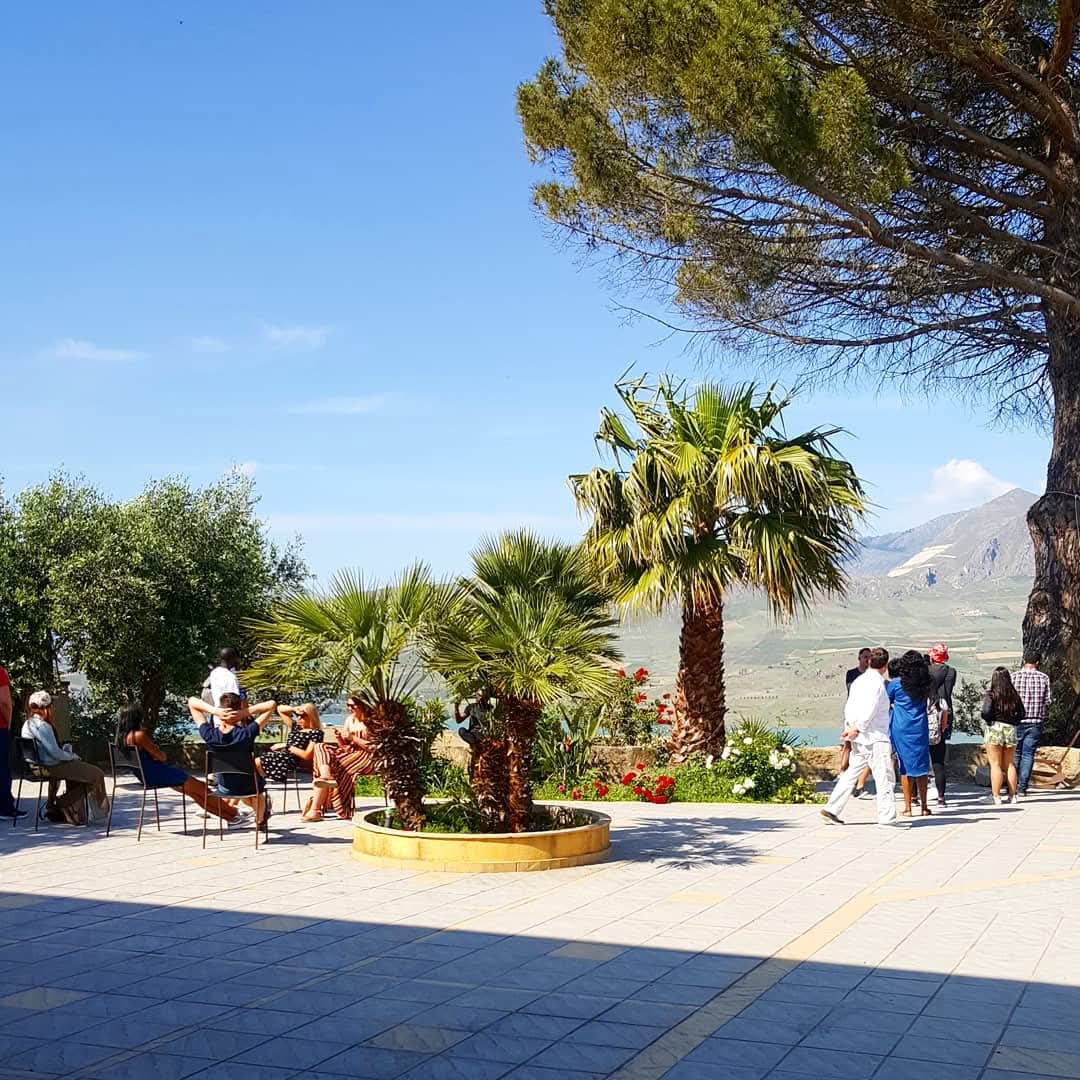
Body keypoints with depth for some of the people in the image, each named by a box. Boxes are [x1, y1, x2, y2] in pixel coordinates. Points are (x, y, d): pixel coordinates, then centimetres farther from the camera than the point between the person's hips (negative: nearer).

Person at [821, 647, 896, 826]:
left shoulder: (859, 680, 12)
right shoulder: (876, 683, -14)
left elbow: (849, 707, 12)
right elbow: (869, 710, -18)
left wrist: (849, 728, 11)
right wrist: (856, 729, -10)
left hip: (859, 740, 8)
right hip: (876, 739, -8)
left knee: (851, 775, 13)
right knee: (884, 778, -2)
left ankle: (831, 809, 13)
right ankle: (886, 817, -1)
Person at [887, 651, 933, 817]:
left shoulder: (896, 683, -6)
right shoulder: (925, 685, 1)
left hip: (901, 729, -2)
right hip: (920, 729, 2)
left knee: (905, 766, 2)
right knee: (922, 766, 8)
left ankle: (908, 807, 3)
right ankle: (923, 806, 12)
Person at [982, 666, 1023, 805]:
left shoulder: (990, 695, -9)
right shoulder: (1014, 695, 4)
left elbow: (986, 712, -20)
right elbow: (1021, 714, 8)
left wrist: (988, 720, -2)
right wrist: (1012, 721, 14)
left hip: (994, 730, -4)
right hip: (1011, 730, 4)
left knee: (995, 765, 0)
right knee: (1010, 764, 14)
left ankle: (996, 796, -2)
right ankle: (1012, 795, 16)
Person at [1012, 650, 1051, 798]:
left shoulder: (1015, 677, -4)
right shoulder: (1044, 678, -1)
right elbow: (1048, 701, 0)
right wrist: (1044, 715, 17)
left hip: (1017, 721, 0)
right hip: (1036, 721, 0)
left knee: (1015, 754, 11)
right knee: (1028, 754, 3)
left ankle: (1012, 786, 10)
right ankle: (1022, 788, 0)